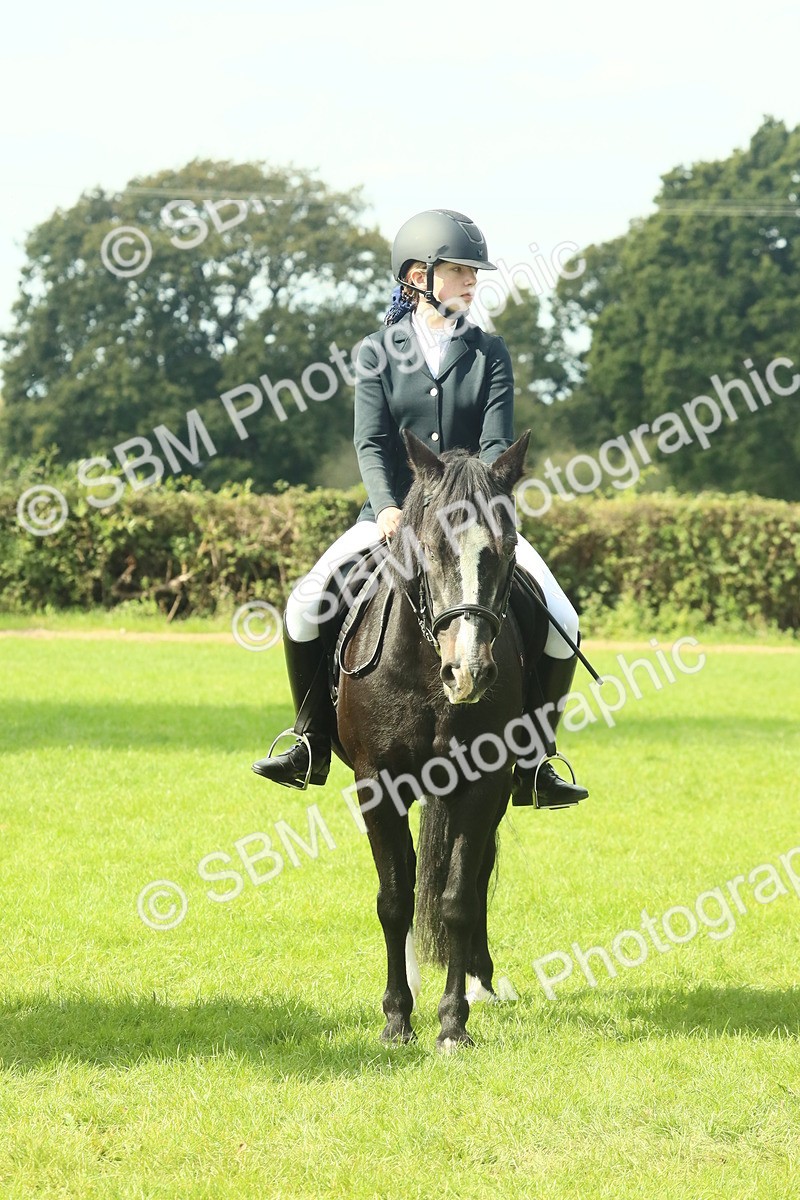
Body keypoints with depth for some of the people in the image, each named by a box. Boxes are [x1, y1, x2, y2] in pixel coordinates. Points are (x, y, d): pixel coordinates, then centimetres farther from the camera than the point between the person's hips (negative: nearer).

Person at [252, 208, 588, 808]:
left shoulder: (490, 354, 4)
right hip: (393, 515, -1)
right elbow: (372, 443, -5)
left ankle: (533, 763, -2)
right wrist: (389, 508, -23)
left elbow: (496, 444, -5)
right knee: (306, 603, -20)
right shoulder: (378, 353, 3)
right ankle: (312, 746, -3)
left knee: (561, 623, -16)